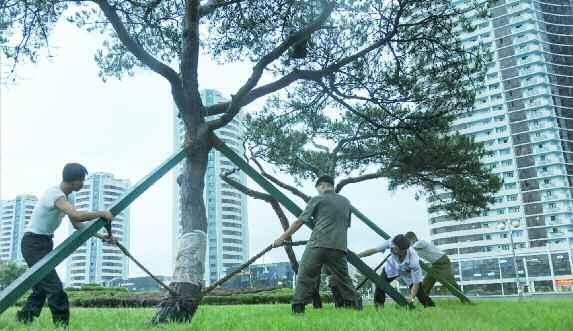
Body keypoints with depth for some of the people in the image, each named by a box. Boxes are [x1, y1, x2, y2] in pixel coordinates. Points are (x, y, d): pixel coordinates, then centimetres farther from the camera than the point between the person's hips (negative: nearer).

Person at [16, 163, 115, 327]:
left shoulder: (63, 197, 9)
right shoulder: (54, 194, -22)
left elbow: (77, 224, 14)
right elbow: (77, 215, -37)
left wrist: (101, 236, 8)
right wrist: (101, 213, -25)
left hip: (45, 243, 10)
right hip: (34, 243, -10)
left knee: (41, 287, 15)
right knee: (55, 288, -13)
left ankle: (23, 320, 24)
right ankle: (62, 324, -8)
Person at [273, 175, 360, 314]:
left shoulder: (317, 200, 6)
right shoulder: (346, 202, 19)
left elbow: (300, 221, 4)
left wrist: (283, 238, 10)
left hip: (317, 245, -4)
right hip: (339, 247, 4)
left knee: (305, 277, -2)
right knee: (344, 279, 14)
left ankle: (298, 310, -8)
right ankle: (352, 306, 14)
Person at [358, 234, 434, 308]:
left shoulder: (413, 261, -43)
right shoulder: (391, 243, -38)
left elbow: (416, 283, -33)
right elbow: (375, 250, -24)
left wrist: (411, 297, -47)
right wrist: (357, 256, -22)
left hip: (408, 272, -3)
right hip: (392, 267, 3)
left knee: (419, 291, -11)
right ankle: (378, 309, 11)